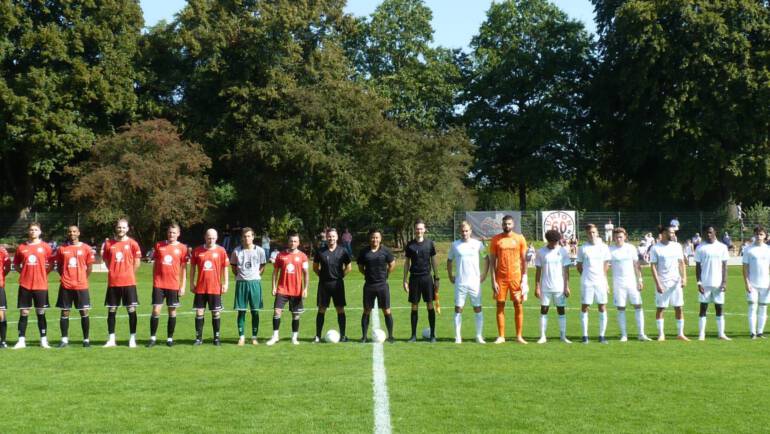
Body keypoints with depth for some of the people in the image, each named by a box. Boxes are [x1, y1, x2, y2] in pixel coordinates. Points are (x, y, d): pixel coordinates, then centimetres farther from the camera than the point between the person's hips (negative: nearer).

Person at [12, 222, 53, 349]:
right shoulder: (21, 247, 6)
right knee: (24, 312, 2)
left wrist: (43, 273, -3)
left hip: (41, 285, -1)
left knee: (41, 312, 5)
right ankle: (21, 340, 5)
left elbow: (51, 264, 7)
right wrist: (24, 272, 1)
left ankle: (43, 340, 11)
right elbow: (16, 264, 14)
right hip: (25, 285, 1)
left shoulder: (45, 247, 2)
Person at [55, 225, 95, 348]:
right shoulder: (62, 249, 5)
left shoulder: (86, 248, 2)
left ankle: (86, 339, 7)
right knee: (65, 312, 3)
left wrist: (83, 279, 4)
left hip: (81, 286, -1)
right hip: (65, 286, 1)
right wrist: (65, 277, 3)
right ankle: (64, 339, 10)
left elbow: (89, 266, 7)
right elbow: (59, 266, 12)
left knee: (84, 312, 0)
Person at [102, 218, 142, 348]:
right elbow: (106, 260, 14)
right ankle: (111, 339, 12)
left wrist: (129, 275, 7)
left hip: (129, 282, -2)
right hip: (113, 282, 2)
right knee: (111, 310, 5)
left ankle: (132, 339, 6)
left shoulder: (132, 243, -1)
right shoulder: (108, 244, 5)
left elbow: (137, 262, 6)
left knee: (131, 310, 0)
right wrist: (114, 273, 8)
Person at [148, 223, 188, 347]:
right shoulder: (159, 245, 7)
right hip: (158, 284, 1)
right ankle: (153, 338, 4)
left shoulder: (182, 248, 2)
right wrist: (154, 280, 8)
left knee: (172, 311, 5)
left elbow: (184, 268, 4)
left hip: (174, 285, -1)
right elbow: (155, 264, 13)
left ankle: (170, 338, 14)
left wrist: (183, 286, 0)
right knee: (156, 310, -4)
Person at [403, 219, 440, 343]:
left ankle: (433, 335, 5)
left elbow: (433, 261, 8)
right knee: (414, 306, 4)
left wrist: (436, 278, 4)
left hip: (427, 277, -1)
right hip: (414, 278, 1)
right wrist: (405, 280, 4)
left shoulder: (429, 243, 2)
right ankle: (414, 335, 10)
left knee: (430, 305, -1)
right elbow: (406, 263, 8)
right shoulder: (410, 245, 3)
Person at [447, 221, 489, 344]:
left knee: (478, 308, 1)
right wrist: (451, 276, 9)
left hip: (475, 282, 0)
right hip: (460, 283, 0)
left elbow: (486, 259, 11)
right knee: (458, 309, 0)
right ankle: (458, 337, 4)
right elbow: (449, 261, 15)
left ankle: (479, 336, 7)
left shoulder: (477, 244, 2)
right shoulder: (455, 245, 4)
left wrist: (484, 275, 5)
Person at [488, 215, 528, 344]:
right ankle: (501, 336, 7)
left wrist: (524, 279, -2)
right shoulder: (496, 239, 2)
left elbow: (524, 260, 5)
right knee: (500, 306, 1)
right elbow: (492, 260, 2)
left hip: (516, 277, 0)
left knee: (518, 305, 0)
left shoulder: (520, 239, 3)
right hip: (501, 278, 0)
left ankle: (519, 336, 7)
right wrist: (493, 280, -5)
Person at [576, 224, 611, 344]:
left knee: (602, 307, 1)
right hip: (586, 282, -1)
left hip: (600, 281, 1)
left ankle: (602, 335, 9)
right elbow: (579, 266, 10)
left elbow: (606, 265, 12)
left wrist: (605, 281, 8)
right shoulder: (583, 248, 1)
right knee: (584, 307, 0)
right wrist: (586, 275, 3)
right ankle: (585, 335, 7)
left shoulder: (604, 247, 5)